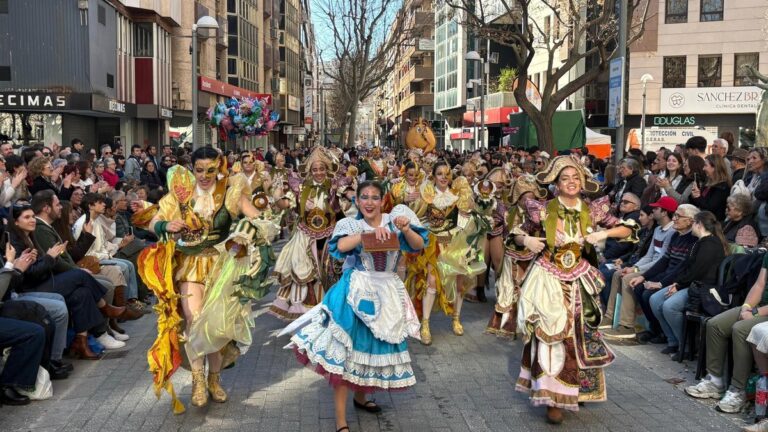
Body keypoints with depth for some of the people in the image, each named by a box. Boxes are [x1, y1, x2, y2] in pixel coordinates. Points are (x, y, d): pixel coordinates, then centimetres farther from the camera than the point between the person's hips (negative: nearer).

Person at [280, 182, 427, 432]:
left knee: (376, 348, 17)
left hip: (387, 294, 4)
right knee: (346, 351, -6)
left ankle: (361, 398, 41)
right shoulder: (351, 224, -4)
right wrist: (368, 233, -36)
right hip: (355, 294, -4)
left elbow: (419, 245, -6)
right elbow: (340, 246, -25)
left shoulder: (395, 218, 2)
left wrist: (406, 230, -25)